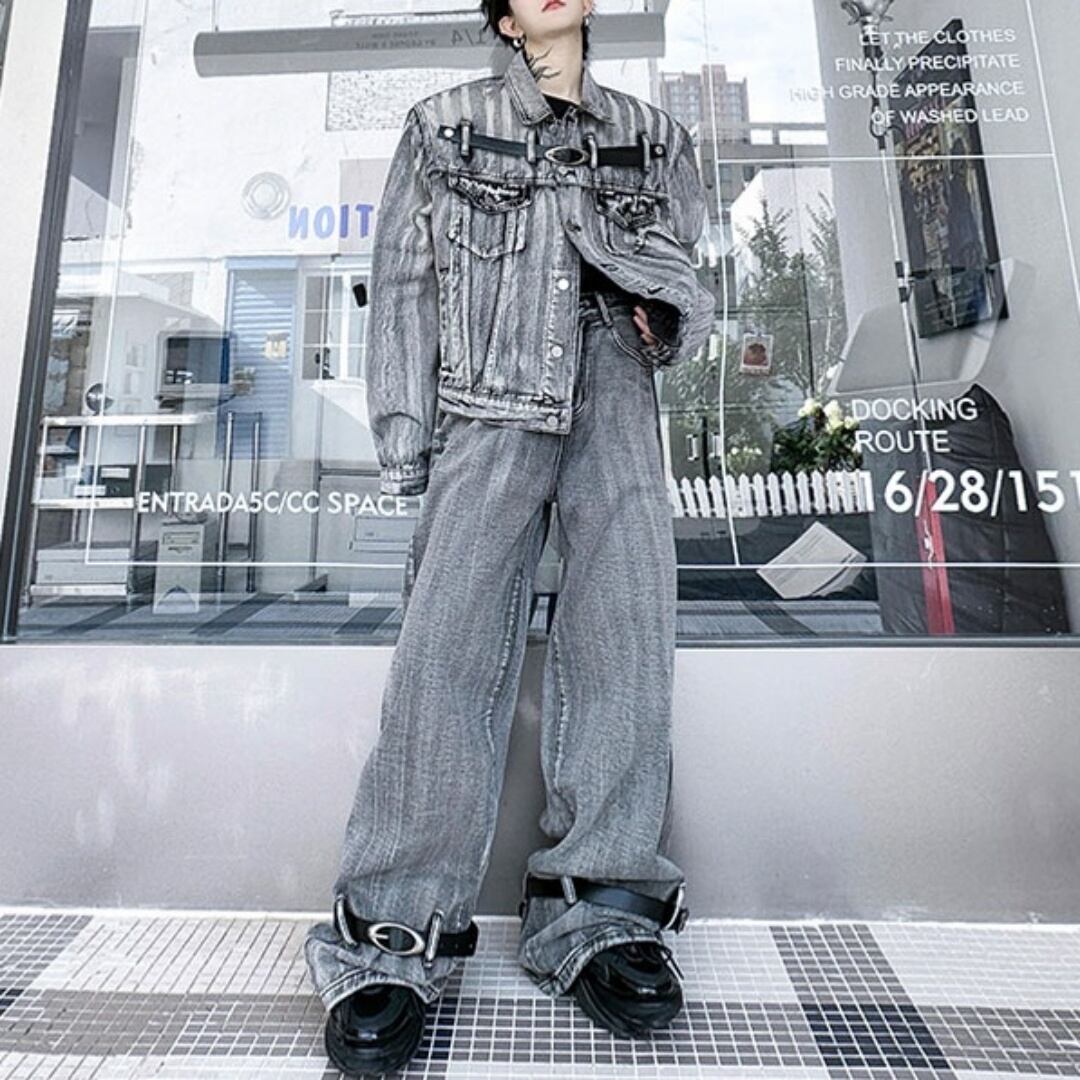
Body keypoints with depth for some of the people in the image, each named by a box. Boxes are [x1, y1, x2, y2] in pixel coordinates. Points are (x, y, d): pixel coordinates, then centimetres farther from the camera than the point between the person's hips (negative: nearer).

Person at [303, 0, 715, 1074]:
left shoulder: (650, 135, 27)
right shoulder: (444, 125, 21)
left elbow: (679, 261, 27)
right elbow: (402, 283, 11)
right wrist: (403, 431, -2)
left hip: (610, 374, 3)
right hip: (491, 395, -2)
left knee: (628, 604, -16)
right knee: (451, 624, -18)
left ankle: (598, 907, -7)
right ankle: (398, 925, -9)